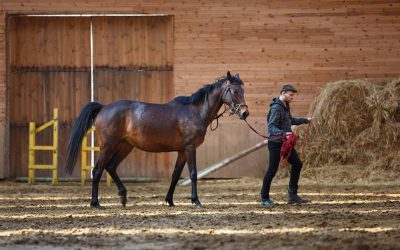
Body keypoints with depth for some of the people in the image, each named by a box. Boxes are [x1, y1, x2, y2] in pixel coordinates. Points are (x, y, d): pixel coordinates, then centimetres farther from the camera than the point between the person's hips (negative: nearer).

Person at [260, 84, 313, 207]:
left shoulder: (286, 106, 10)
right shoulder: (276, 108, -20)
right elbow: (271, 127, -28)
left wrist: (305, 120, 29)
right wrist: (283, 133, -42)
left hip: (285, 143, 10)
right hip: (276, 143, -10)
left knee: (297, 164, 12)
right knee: (272, 170, -4)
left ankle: (292, 195, 19)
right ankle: (264, 199, 6)